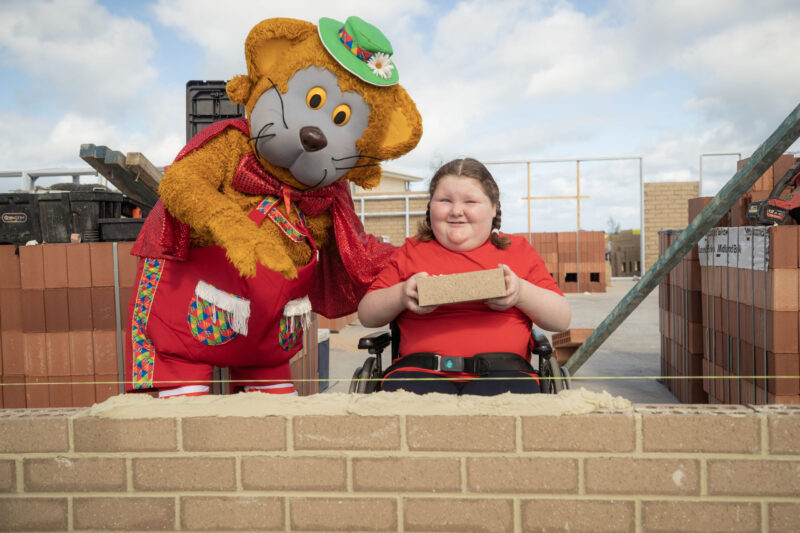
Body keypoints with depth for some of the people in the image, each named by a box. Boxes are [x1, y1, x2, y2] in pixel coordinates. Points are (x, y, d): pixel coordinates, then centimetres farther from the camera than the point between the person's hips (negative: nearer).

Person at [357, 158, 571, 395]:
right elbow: (366, 315, 15)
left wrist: (521, 292, -7)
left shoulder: (518, 249, 18)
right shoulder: (409, 252, 18)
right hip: (420, 370, 1)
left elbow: (562, 319, 13)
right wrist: (401, 295, -6)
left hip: (502, 370, 0)